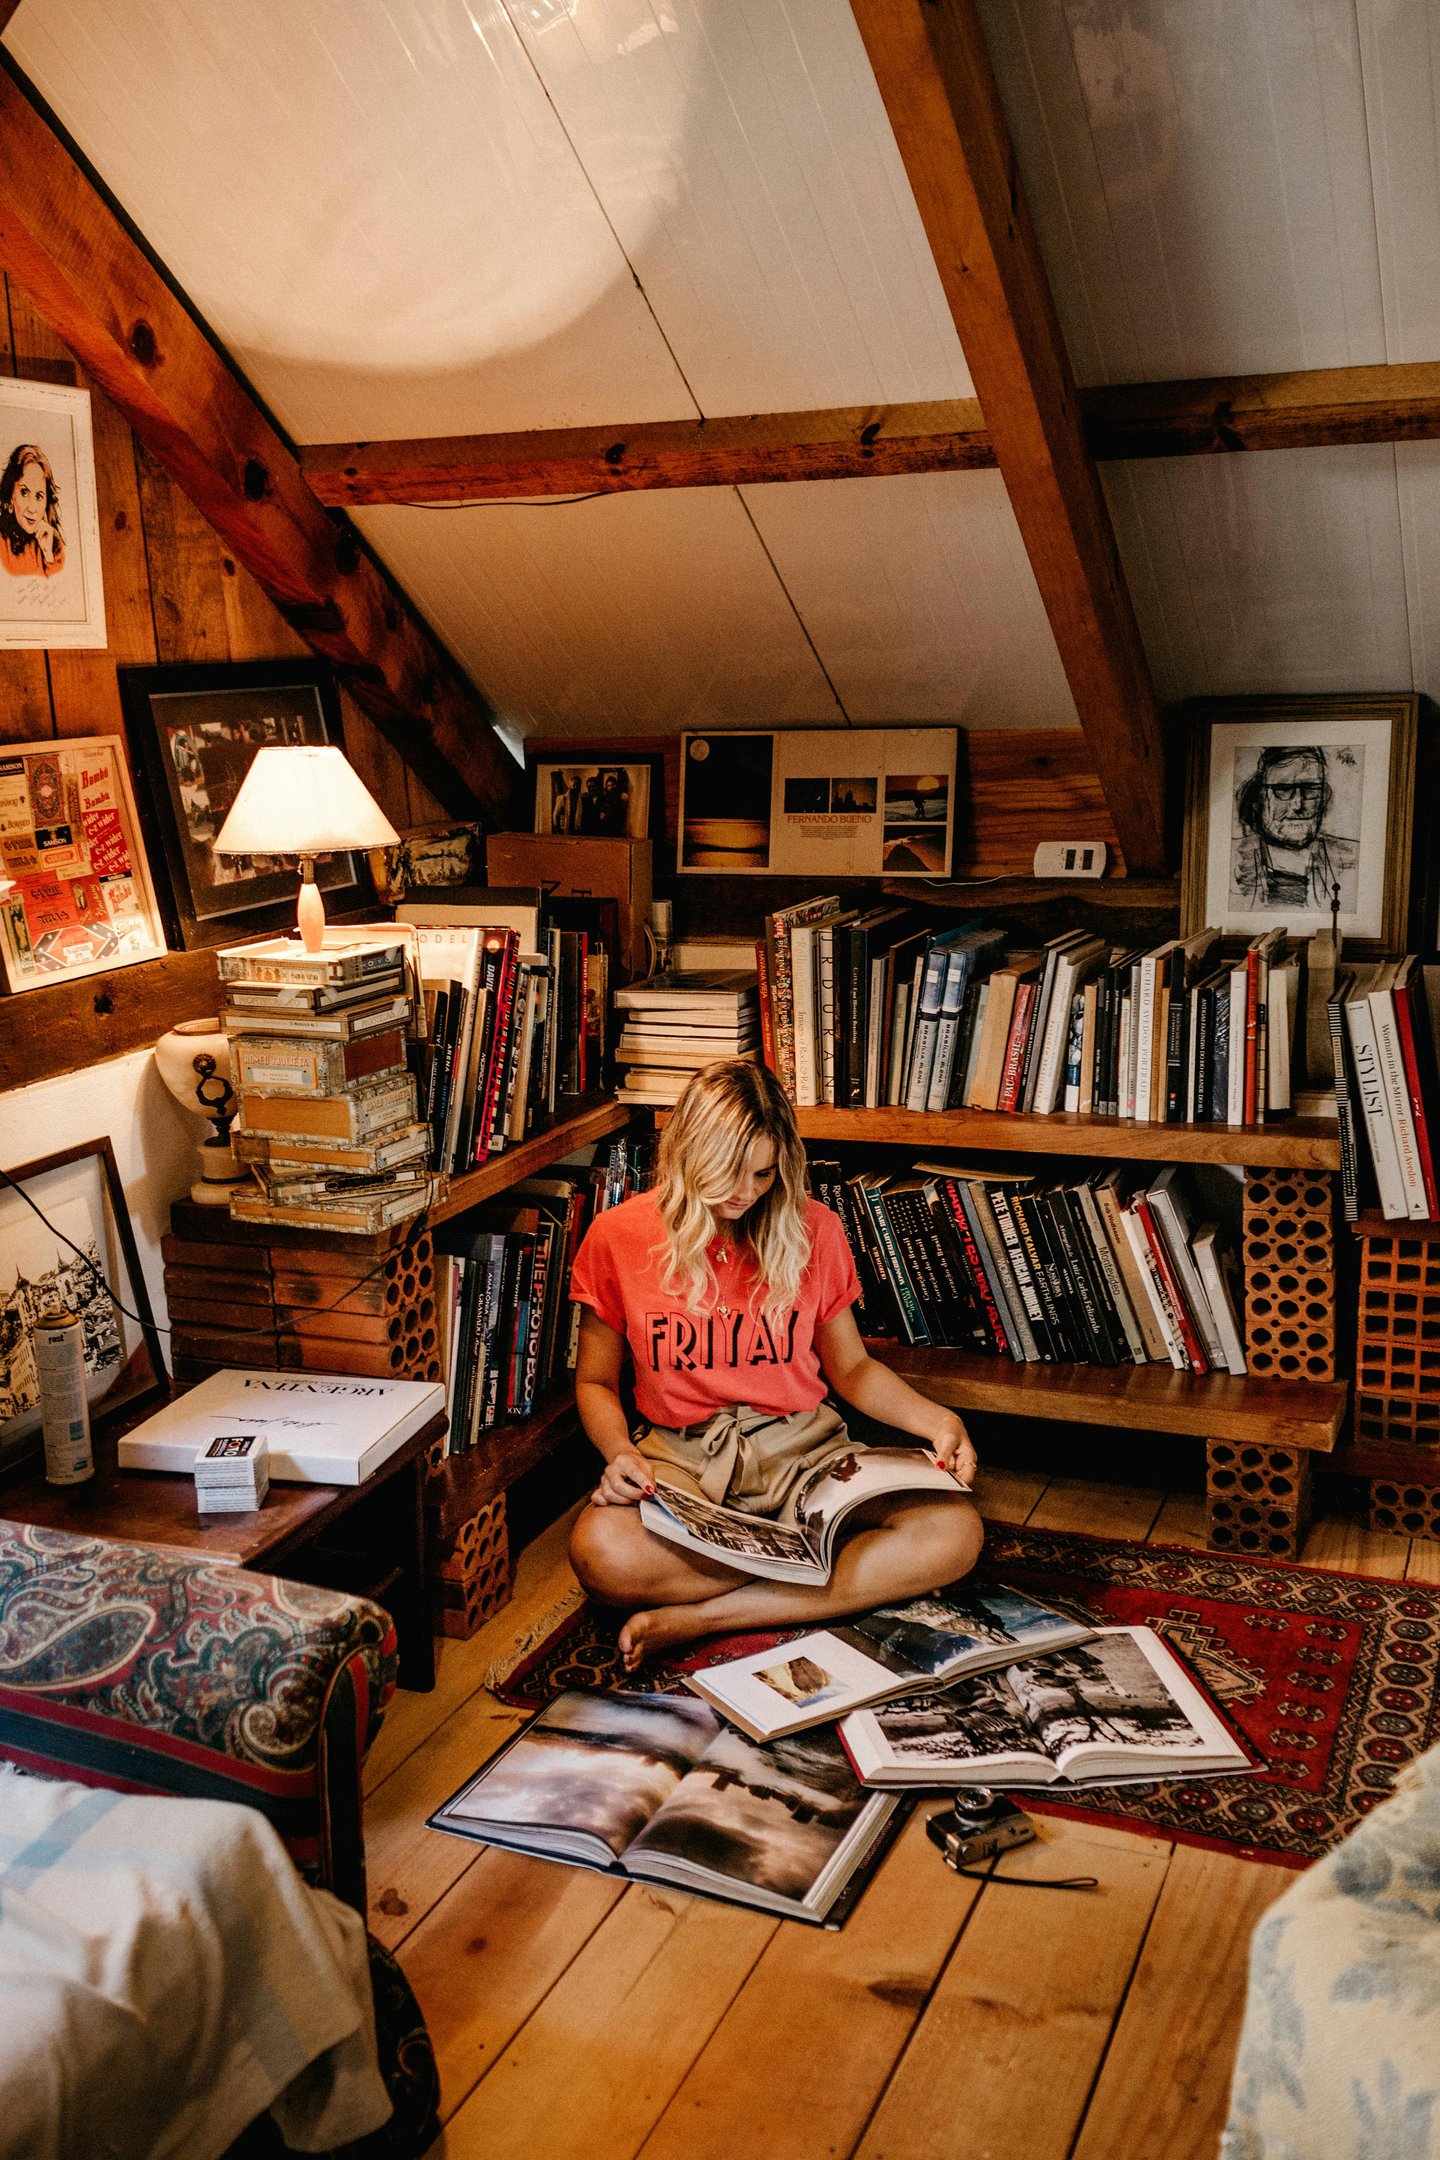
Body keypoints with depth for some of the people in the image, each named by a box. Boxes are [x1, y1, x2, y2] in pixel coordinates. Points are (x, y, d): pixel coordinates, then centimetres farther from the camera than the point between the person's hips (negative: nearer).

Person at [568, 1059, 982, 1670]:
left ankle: (703, 1617, -26)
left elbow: (852, 1368, 13)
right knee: (599, 1551, -36)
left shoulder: (812, 1230, 3)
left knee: (956, 1532, -25)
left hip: (804, 1447, 2)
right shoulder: (616, 1237, -1)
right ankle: (849, 1577, -18)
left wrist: (934, 1420, -5)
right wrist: (619, 1453, -12)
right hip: (681, 1454, -1)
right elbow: (595, 1380, 9)